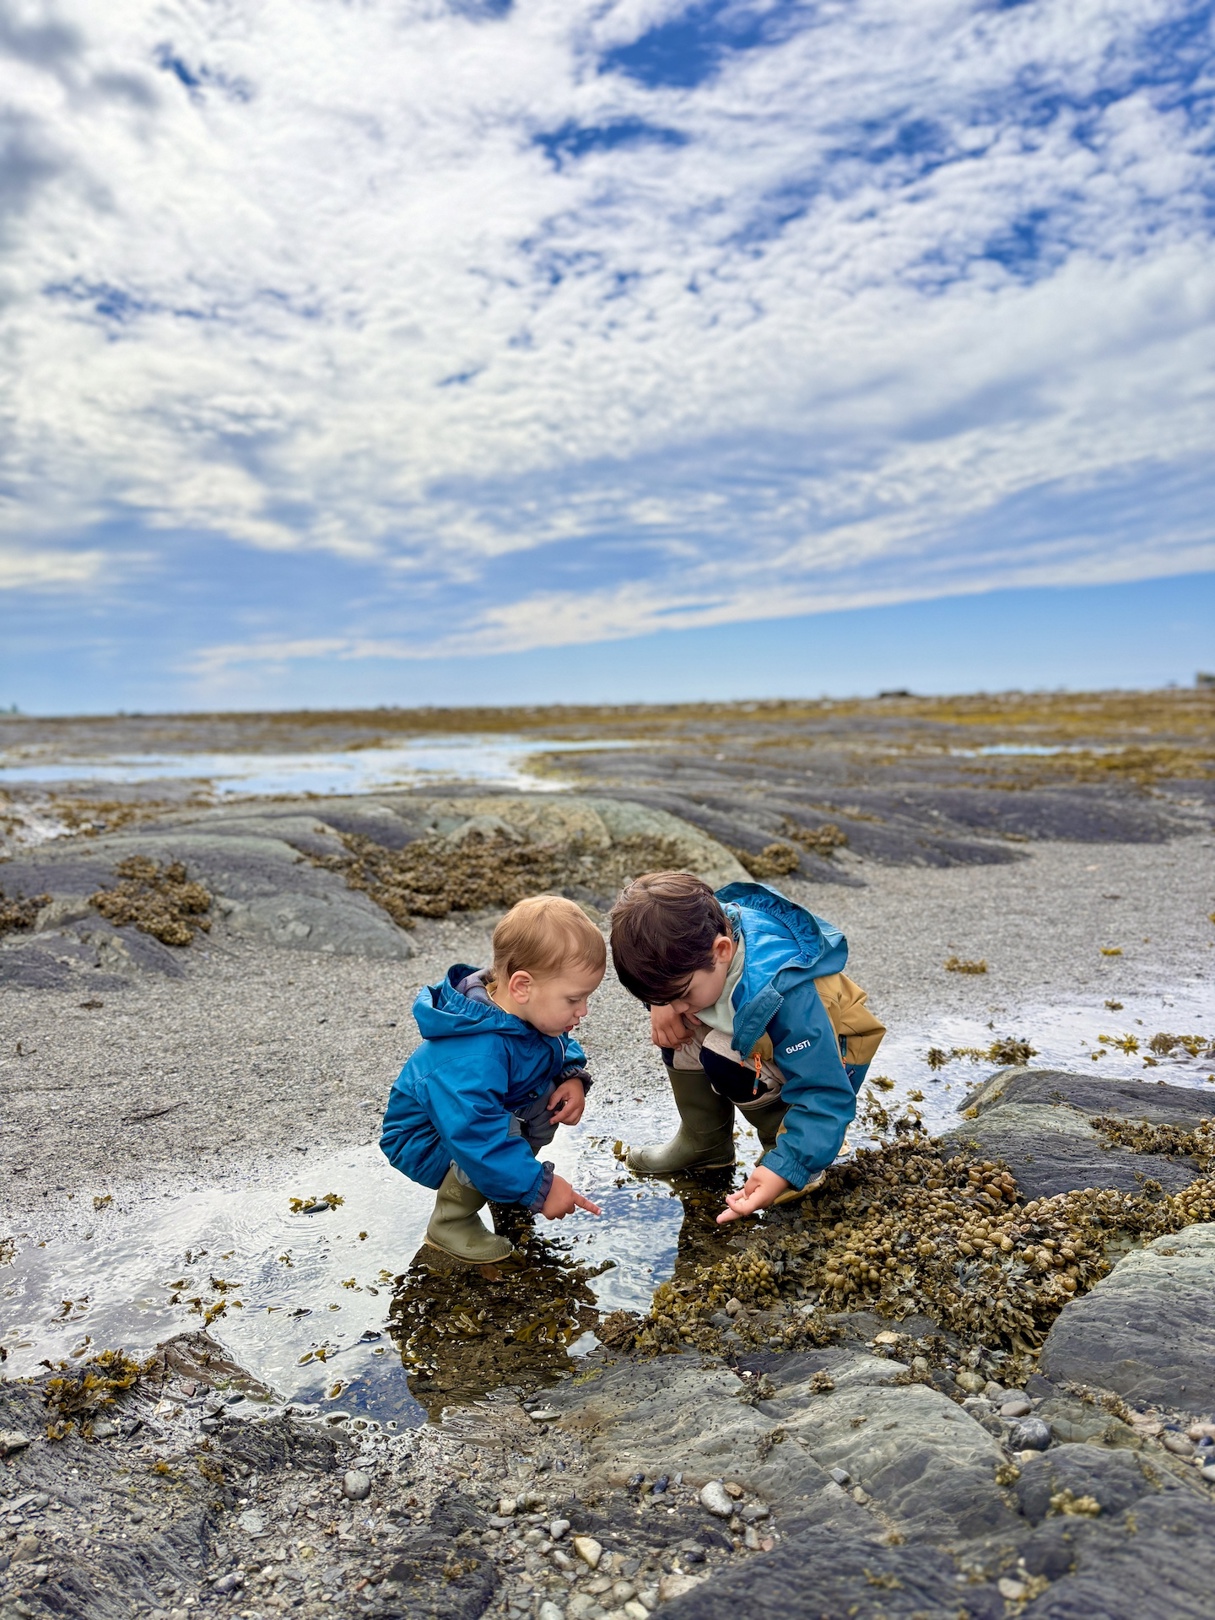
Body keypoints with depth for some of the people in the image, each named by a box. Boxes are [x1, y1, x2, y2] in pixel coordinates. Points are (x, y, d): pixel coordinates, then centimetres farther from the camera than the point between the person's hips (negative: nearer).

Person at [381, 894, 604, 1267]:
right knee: (506, 1132, -33)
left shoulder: (529, 1013, -14)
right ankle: (450, 1221, -9)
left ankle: (501, 1187, 11)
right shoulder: (474, 1057, -41)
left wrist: (574, 1075, -16)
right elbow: (478, 1138, -43)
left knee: (555, 1092, -8)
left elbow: (562, 1047, 5)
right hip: (426, 1141, -8)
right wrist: (538, 1187, -36)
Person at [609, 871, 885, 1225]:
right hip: (768, 1044, 7)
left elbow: (826, 1094, -38)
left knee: (724, 1056, -32)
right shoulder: (697, 933, -22)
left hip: (829, 1060, -7)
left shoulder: (781, 990, -40)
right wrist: (660, 1002, -17)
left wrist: (784, 1169, -46)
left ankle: (786, 1150, -7)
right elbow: (662, 973, 3)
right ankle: (704, 1143, 4)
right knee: (676, 1027, -15)